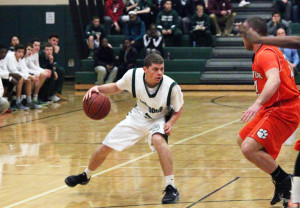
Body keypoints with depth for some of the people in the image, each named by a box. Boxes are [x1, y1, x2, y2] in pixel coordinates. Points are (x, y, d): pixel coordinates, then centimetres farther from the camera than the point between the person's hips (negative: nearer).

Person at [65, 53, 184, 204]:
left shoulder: (171, 87, -30)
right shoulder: (133, 75, -25)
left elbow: (179, 109, -10)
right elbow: (117, 87, -2)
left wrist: (171, 123, -28)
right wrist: (98, 89, -19)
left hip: (158, 120, -3)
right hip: (137, 117, 3)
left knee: (158, 140, -38)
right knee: (106, 147, 8)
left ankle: (171, 188, -32)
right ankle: (86, 176, 40)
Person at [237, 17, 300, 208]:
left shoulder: (266, 54, -19)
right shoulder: (269, 51, 13)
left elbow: (274, 80, -37)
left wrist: (258, 104, -51)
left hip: (282, 111, -11)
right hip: (272, 108, 11)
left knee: (249, 148, -21)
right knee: (243, 141, 18)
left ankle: (284, 181, -6)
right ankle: (281, 183, 22)